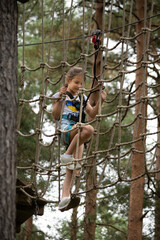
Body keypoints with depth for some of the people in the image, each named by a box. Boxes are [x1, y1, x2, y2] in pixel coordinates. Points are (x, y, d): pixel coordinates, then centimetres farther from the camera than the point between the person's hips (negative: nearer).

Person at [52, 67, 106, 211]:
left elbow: (92, 114, 20)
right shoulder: (61, 96, 10)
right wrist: (59, 98, -12)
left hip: (78, 133, 5)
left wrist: (100, 102, 6)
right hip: (66, 129, -5)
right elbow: (56, 116, 0)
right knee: (89, 129, -37)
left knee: (71, 169, -10)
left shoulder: (82, 98, 25)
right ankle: (68, 155, -26)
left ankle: (65, 197, -17)